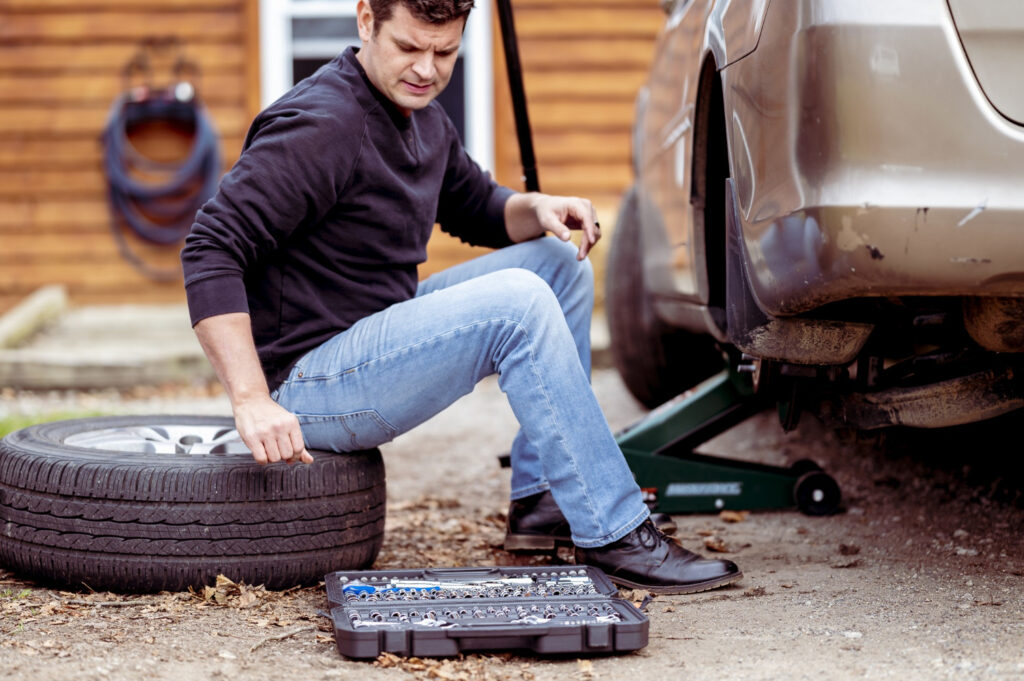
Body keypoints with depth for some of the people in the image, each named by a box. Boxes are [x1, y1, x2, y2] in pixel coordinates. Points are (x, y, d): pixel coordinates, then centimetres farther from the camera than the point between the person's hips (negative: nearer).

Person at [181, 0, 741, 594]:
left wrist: (537, 209, 0)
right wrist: (253, 402, -32)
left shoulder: (419, 114, 9)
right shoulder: (322, 124, -20)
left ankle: (542, 499, 11)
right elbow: (212, 250, -26)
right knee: (518, 301, -26)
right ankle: (614, 535, -19)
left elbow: (476, 205, 24)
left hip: (376, 330, 10)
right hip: (306, 381, -10)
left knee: (560, 263, 10)